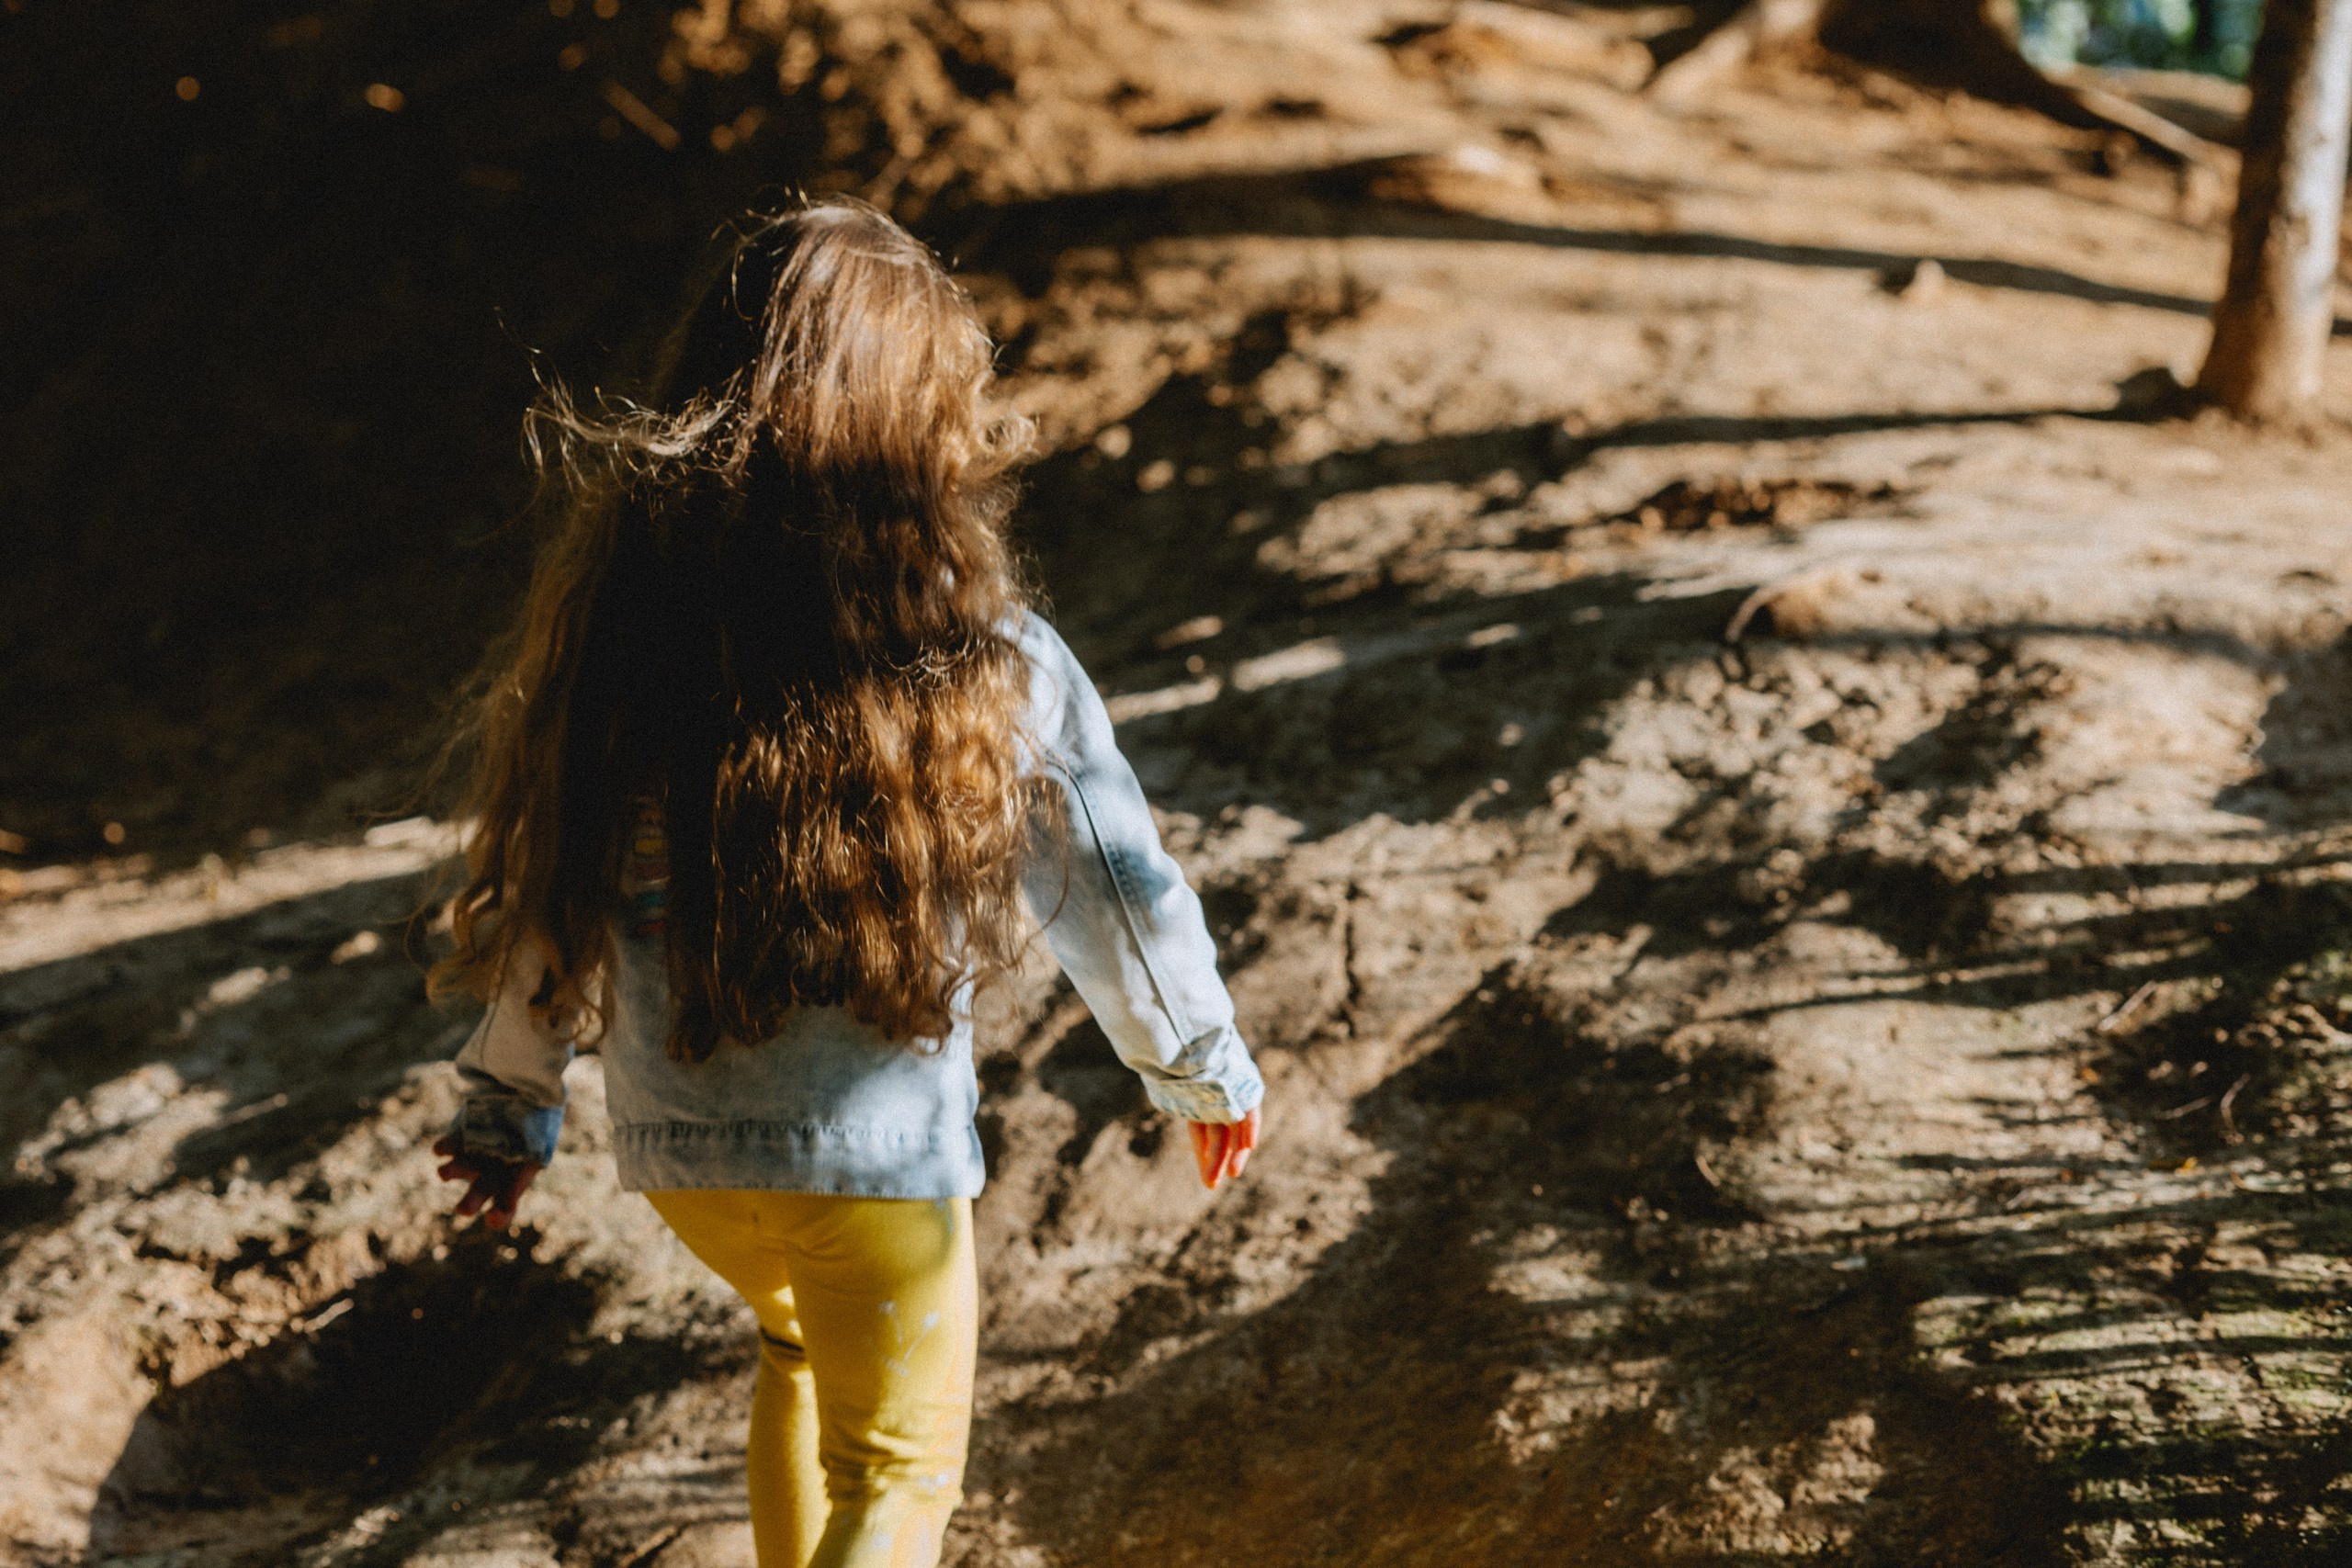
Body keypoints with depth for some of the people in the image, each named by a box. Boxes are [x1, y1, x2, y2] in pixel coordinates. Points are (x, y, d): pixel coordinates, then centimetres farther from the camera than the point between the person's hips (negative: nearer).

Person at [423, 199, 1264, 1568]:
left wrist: (514, 1102, 14)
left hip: (674, 1144, 4)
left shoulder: (613, 625, -13)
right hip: (877, 1152, -4)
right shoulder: (990, 669, -20)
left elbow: (546, 888, -2)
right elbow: (1114, 895, -7)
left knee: (802, 1344, 33)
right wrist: (1208, 1070, 12)